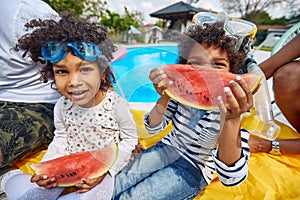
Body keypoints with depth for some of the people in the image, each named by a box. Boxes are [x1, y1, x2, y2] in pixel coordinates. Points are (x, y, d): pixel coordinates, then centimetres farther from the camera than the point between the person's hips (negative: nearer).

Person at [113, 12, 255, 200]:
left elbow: (232, 178, -30)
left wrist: (231, 119, -46)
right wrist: (165, 98, -30)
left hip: (196, 166, -2)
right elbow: (153, 128, -11)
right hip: (169, 147, 3)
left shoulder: (232, 105, -24)